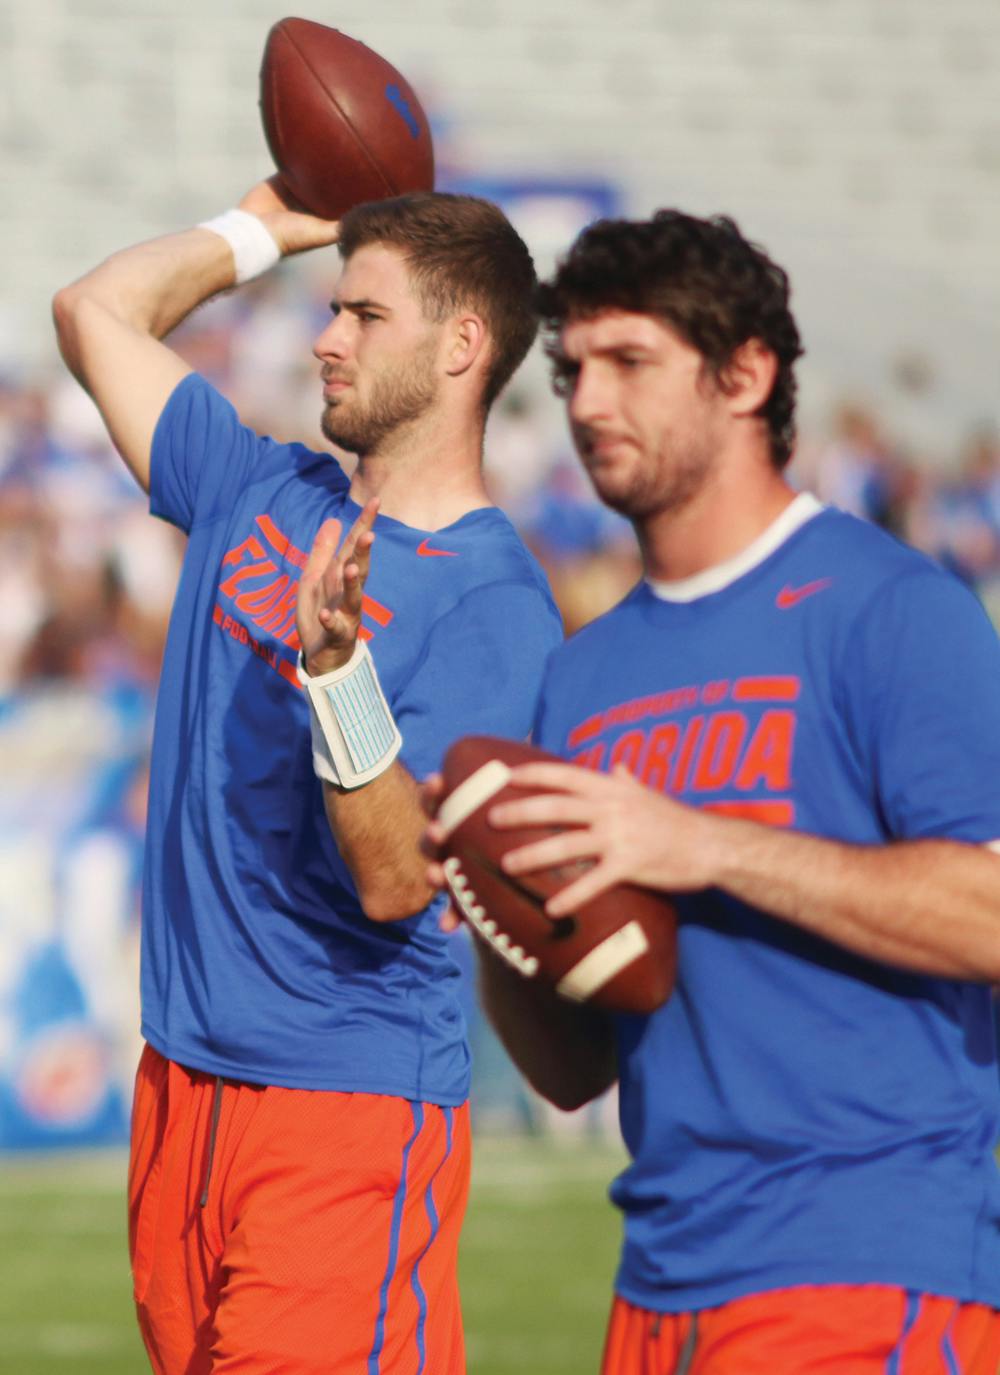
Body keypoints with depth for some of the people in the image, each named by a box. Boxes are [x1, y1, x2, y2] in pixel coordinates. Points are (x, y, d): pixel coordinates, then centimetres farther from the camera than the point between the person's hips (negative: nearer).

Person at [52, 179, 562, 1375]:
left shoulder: (496, 607, -11)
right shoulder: (259, 496, 9)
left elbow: (396, 885, -21)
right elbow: (96, 311, 19)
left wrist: (338, 669, -34)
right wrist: (269, 224, 23)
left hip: (352, 1103, -7)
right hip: (181, 1083, 7)